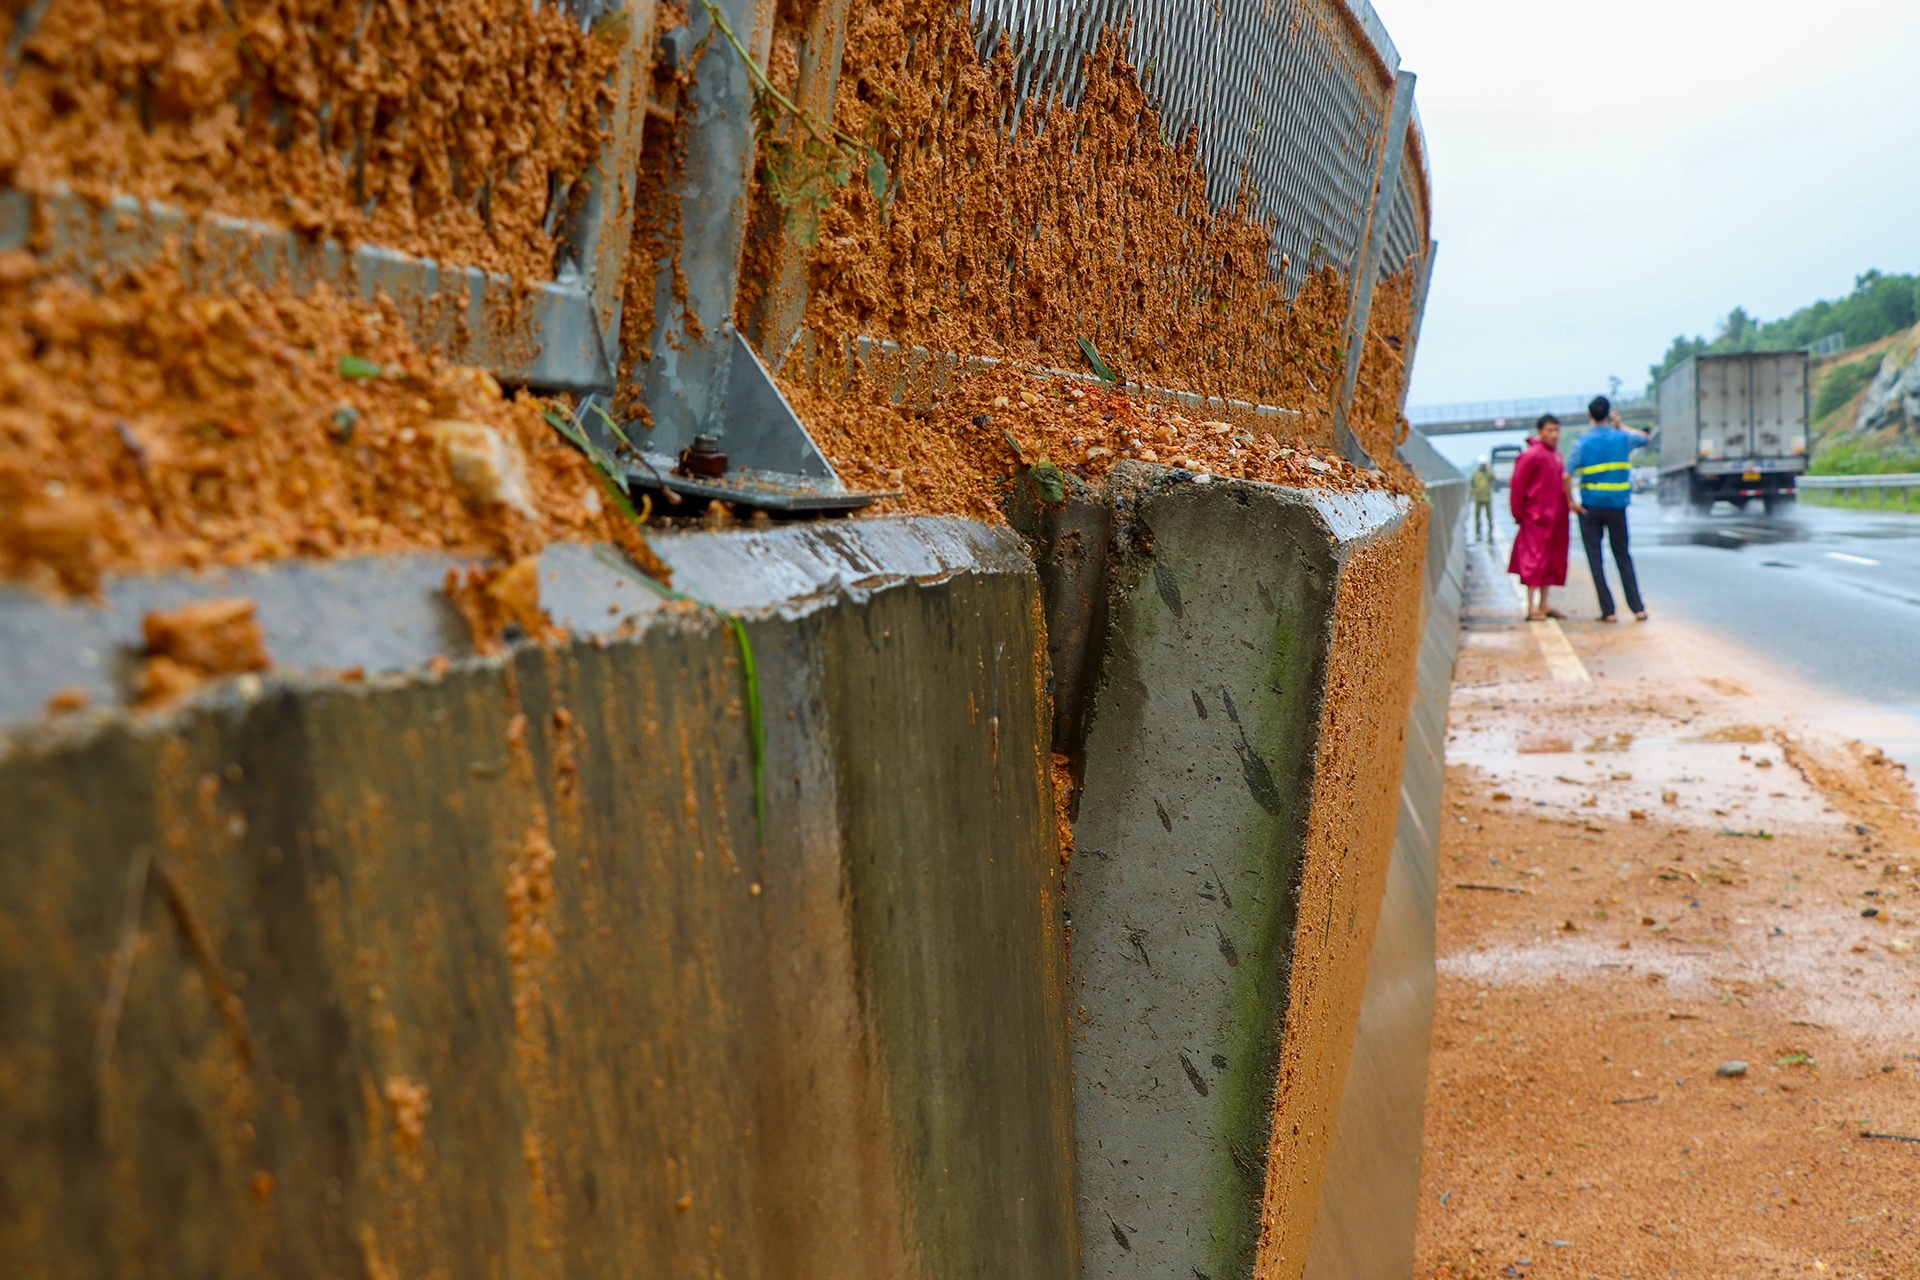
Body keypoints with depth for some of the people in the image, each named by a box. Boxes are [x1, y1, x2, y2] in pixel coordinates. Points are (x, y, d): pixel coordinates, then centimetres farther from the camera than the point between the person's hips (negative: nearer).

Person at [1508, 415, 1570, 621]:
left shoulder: (1556, 453, 13)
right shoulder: (1532, 455, -12)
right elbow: (1516, 485, -12)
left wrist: (1568, 504, 12)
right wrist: (1518, 514, -11)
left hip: (1555, 517, 9)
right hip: (1536, 517, -8)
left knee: (1552, 560, 11)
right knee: (1535, 559, -8)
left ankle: (1544, 604, 19)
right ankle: (1532, 606, -6)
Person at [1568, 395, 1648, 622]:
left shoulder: (1583, 442, -7)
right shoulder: (1623, 438, -1)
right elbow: (1644, 437, 22)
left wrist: (1572, 502, -6)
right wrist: (1620, 426, 28)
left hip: (1590, 507, -2)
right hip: (1617, 506, 2)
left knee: (1595, 559, 5)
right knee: (1623, 556, 13)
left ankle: (1608, 610, 3)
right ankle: (1638, 608, 11)